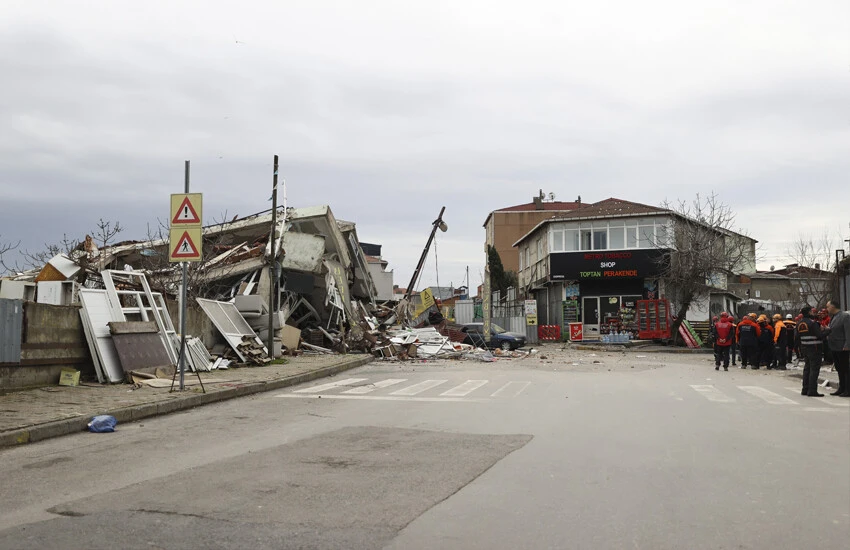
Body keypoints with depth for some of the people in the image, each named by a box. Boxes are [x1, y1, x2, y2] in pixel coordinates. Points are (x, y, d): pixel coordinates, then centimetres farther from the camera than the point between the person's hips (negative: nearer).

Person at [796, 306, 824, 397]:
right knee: (814, 369, -5)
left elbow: (797, 338, 14)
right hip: (814, 348, -8)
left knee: (807, 368, 16)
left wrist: (800, 347, 22)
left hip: (804, 348, 8)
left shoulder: (799, 323, 9)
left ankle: (805, 390, 20)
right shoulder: (812, 322, -16)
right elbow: (819, 335, -21)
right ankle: (812, 391, -7)